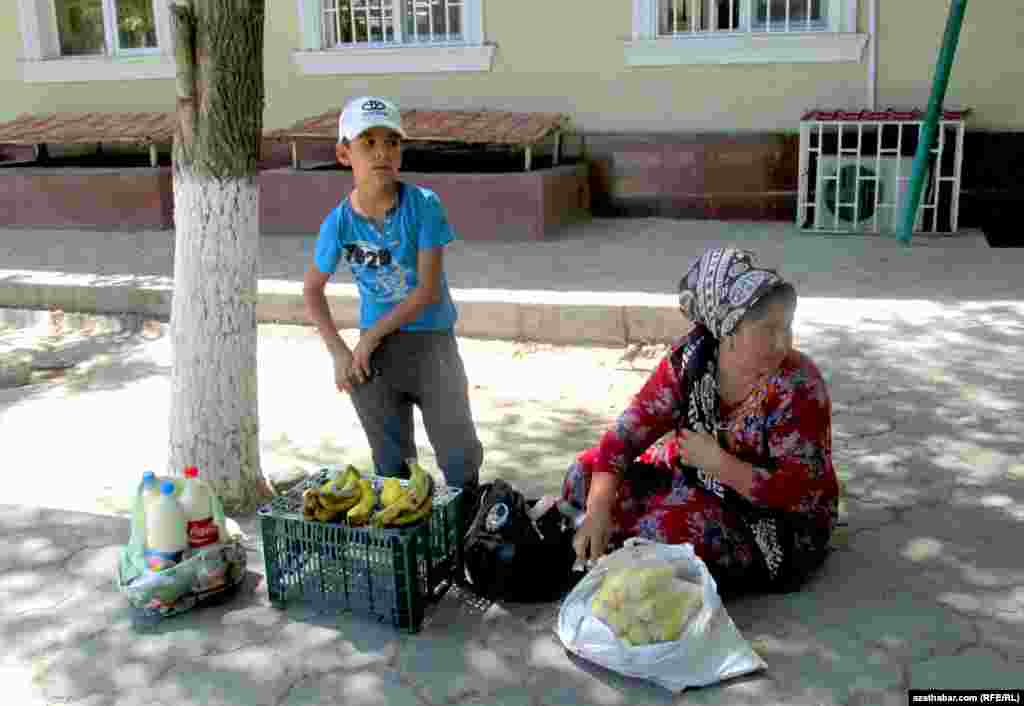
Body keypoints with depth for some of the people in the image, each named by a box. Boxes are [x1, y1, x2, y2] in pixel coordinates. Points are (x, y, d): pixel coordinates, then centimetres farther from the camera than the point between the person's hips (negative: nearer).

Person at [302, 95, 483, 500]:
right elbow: (312, 291, 8)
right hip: (375, 351, 2)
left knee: (460, 457, 4)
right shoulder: (339, 222, -7)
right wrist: (338, 351, -1)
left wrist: (371, 335, -13)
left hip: (431, 341, -2)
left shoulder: (424, 205, -14)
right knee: (391, 464, 13)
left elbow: (428, 290, -15)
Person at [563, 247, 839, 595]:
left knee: (669, 527, -30)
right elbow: (628, 431, -14)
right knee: (586, 473, -6)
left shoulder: (799, 384, -24)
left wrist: (716, 460, -26)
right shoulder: (691, 355, -13)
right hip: (697, 485, 5)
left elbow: (800, 492, -25)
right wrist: (598, 510, -26)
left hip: (777, 523, -5)